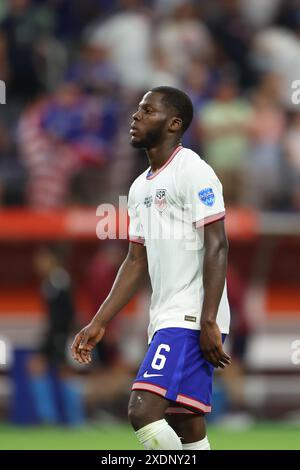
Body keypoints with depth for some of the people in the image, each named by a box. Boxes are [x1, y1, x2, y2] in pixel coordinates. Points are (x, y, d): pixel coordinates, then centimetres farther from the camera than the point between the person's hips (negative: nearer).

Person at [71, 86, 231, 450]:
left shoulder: (193, 171, -8)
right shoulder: (140, 187, 18)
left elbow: (216, 247, -14)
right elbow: (137, 262, 21)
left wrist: (208, 322, -21)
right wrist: (98, 324, 15)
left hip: (192, 321, -9)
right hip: (166, 321, 9)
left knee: (143, 410, -21)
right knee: (186, 430, 6)